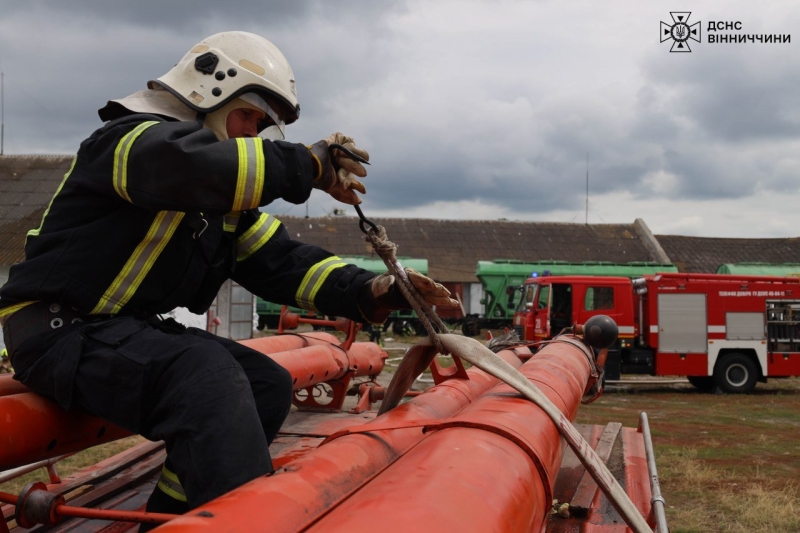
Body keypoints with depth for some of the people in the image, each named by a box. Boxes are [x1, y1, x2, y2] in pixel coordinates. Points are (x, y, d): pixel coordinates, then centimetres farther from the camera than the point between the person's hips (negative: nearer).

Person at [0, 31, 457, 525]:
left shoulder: (225, 196, 14)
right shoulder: (133, 138, -12)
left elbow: (281, 262, 5)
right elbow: (199, 168, -36)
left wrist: (368, 292, -10)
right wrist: (311, 164, -28)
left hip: (132, 329, 9)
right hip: (58, 331, -9)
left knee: (269, 385, 1)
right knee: (207, 374, -31)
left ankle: (171, 519, 0)